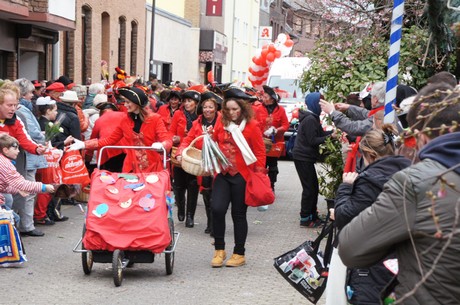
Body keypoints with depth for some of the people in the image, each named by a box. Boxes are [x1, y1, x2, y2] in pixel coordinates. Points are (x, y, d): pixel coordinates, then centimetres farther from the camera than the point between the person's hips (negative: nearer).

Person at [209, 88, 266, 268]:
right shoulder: (222, 124, 9)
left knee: (239, 214, 6)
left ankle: (239, 254, 19)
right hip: (223, 174, 3)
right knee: (217, 209, -11)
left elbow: (260, 152, -3)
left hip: (242, 175, -3)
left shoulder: (252, 126, -4)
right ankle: (219, 249, 6)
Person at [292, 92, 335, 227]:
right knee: (309, 188, -5)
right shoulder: (310, 119, -17)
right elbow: (313, 140, -19)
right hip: (303, 158, -10)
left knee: (313, 187, 14)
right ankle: (305, 219, 2)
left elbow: (320, 133, 12)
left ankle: (312, 215, 22)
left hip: (305, 157, 10)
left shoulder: (312, 118, 15)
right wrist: (330, 137, -16)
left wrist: (333, 131, -2)